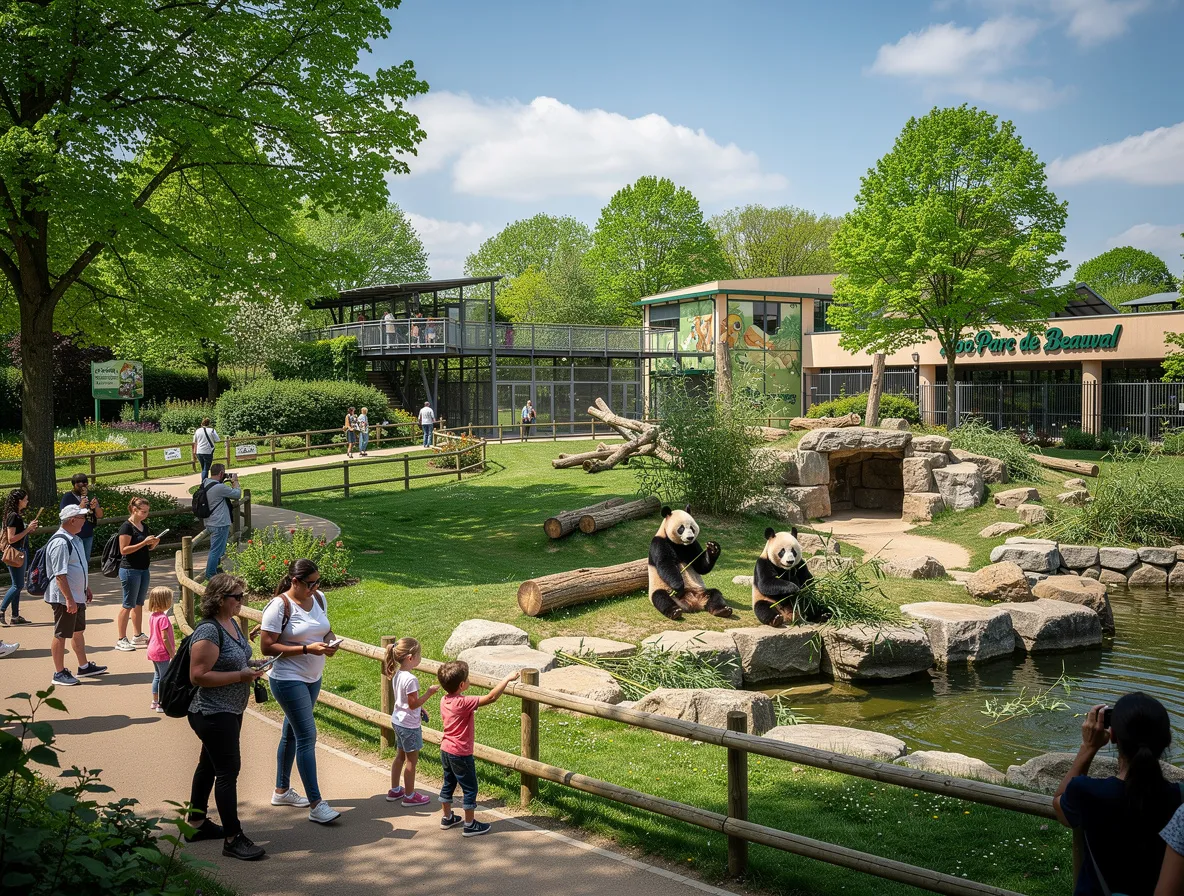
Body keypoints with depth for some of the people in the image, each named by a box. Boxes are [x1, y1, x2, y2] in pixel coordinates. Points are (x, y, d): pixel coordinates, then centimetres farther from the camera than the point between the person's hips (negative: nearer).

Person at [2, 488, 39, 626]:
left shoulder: (18, 516, 12)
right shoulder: (13, 516, -15)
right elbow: (11, 538, -20)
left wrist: (30, 529, 6)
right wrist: (27, 529, -18)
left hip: (22, 552, 10)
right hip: (15, 553, -10)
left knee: (18, 586, 10)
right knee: (17, 585, -7)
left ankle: (15, 616, 13)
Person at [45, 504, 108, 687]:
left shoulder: (74, 539, 9)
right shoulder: (60, 543, -23)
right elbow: (60, 575, -25)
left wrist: (86, 588, 25)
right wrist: (69, 599, -26)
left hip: (77, 596, 10)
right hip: (64, 598, -10)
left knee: (78, 631, 19)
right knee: (61, 635, 2)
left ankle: (84, 666, 31)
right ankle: (59, 673, 12)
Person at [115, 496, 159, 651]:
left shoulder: (142, 526, 12)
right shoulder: (126, 526, -14)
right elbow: (124, 550, -19)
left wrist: (153, 543, 1)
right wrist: (144, 542, -22)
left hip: (143, 570, 8)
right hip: (130, 570, -8)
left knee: (139, 604, 14)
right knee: (128, 605, -4)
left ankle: (138, 636, 23)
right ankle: (120, 640, 2)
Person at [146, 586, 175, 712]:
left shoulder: (152, 616, 6)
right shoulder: (163, 618, -22)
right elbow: (165, 638, -23)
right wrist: (172, 653, -15)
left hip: (153, 650, 9)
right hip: (162, 652, -9)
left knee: (157, 676, 19)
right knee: (164, 678, 0)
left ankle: (155, 701, 27)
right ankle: (161, 705, 5)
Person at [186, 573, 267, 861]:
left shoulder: (231, 623, 7)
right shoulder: (208, 631, -23)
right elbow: (198, 675, -26)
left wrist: (250, 668, 4)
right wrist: (240, 676, -24)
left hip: (229, 712, 10)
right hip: (214, 714, -10)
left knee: (210, 764, 20)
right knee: (228, 770, -7)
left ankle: (196, 823, 34)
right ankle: (233, 839, -1)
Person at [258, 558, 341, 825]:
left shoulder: (318, 598, 4)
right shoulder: (280, 605, -18)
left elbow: (327, 629, 17)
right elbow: (267, 647, -20)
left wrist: (330, 642, -7)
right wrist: (307, 648, -25)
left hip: (313, 678, 8)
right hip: (288, 680, -8)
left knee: (292, 733, 19)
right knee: (307, 736, -11)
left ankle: (281, 791, 34)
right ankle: (316, 806, -9)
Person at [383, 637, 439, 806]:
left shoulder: (397, 674, 2)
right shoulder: (410, 679, -27)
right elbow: (413, 704, -24)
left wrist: (420, 709, 13)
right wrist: (429, 693, -18)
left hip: (398, 721, 9)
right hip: (409, 725, -9)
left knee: (401, 756, 22)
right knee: (411, 760, 5)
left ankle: (394, 790, 34)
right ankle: (409, 796, 17)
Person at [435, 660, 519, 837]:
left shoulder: (444, 701, -2)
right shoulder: (464, 703, -27)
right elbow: (491, 697, -27)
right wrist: (507, 679, -20)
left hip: (445, 750, 8)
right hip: (460, 754, -8)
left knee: (448, 784, 22)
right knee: (470, 788, 6)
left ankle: (447, 818, 36)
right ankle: (470, 825, 14)